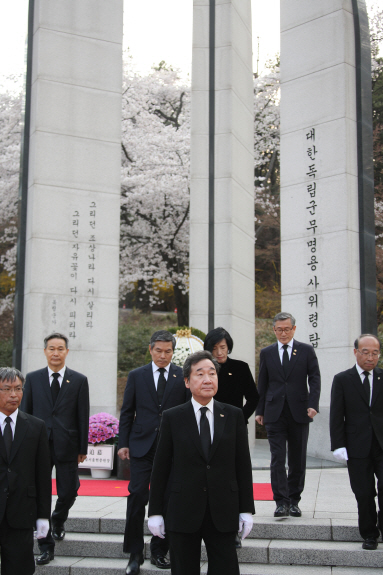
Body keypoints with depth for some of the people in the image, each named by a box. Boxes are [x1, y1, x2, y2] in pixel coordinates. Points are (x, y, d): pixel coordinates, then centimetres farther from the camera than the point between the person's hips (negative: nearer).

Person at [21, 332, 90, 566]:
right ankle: (46, 546, 11)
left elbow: (83, 416, 2)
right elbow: (25, 413, 7)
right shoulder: (33, 378, 6)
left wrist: (83, 448, -1)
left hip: (66, 447, -1)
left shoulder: (79, 380, 2)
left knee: (68, 493, 5)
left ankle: (58, 521, 40)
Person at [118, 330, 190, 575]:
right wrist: (123, 443, 2)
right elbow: (127, 412, 9)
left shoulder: (183, 376, 4)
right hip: (142, 446, 0)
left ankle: (159, 552, 17)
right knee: (138, 496, -6)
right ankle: (135, 554, 4)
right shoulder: (136, 376, 7)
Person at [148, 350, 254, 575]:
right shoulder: (173, 418, 2)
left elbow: (243, 464, 5)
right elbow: (160, 468, 2)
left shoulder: (234, 416, 4)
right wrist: (155, 511, 0)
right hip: (183, 513, -1)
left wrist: (246, 509, 2)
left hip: (223, 514, 1)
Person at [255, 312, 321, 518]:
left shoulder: (306, 351, 6)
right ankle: (281, 502, -7)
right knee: (277, 459, -8)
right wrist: (259, 410, 8)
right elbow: (262, 384, 12)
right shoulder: (266, 353, 10)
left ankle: (294, 501, 16)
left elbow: (314, 379, 1)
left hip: (299, 413, 0)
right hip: (274, 414, 0)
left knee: (297, 460, 6)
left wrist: (313, 405, -12)